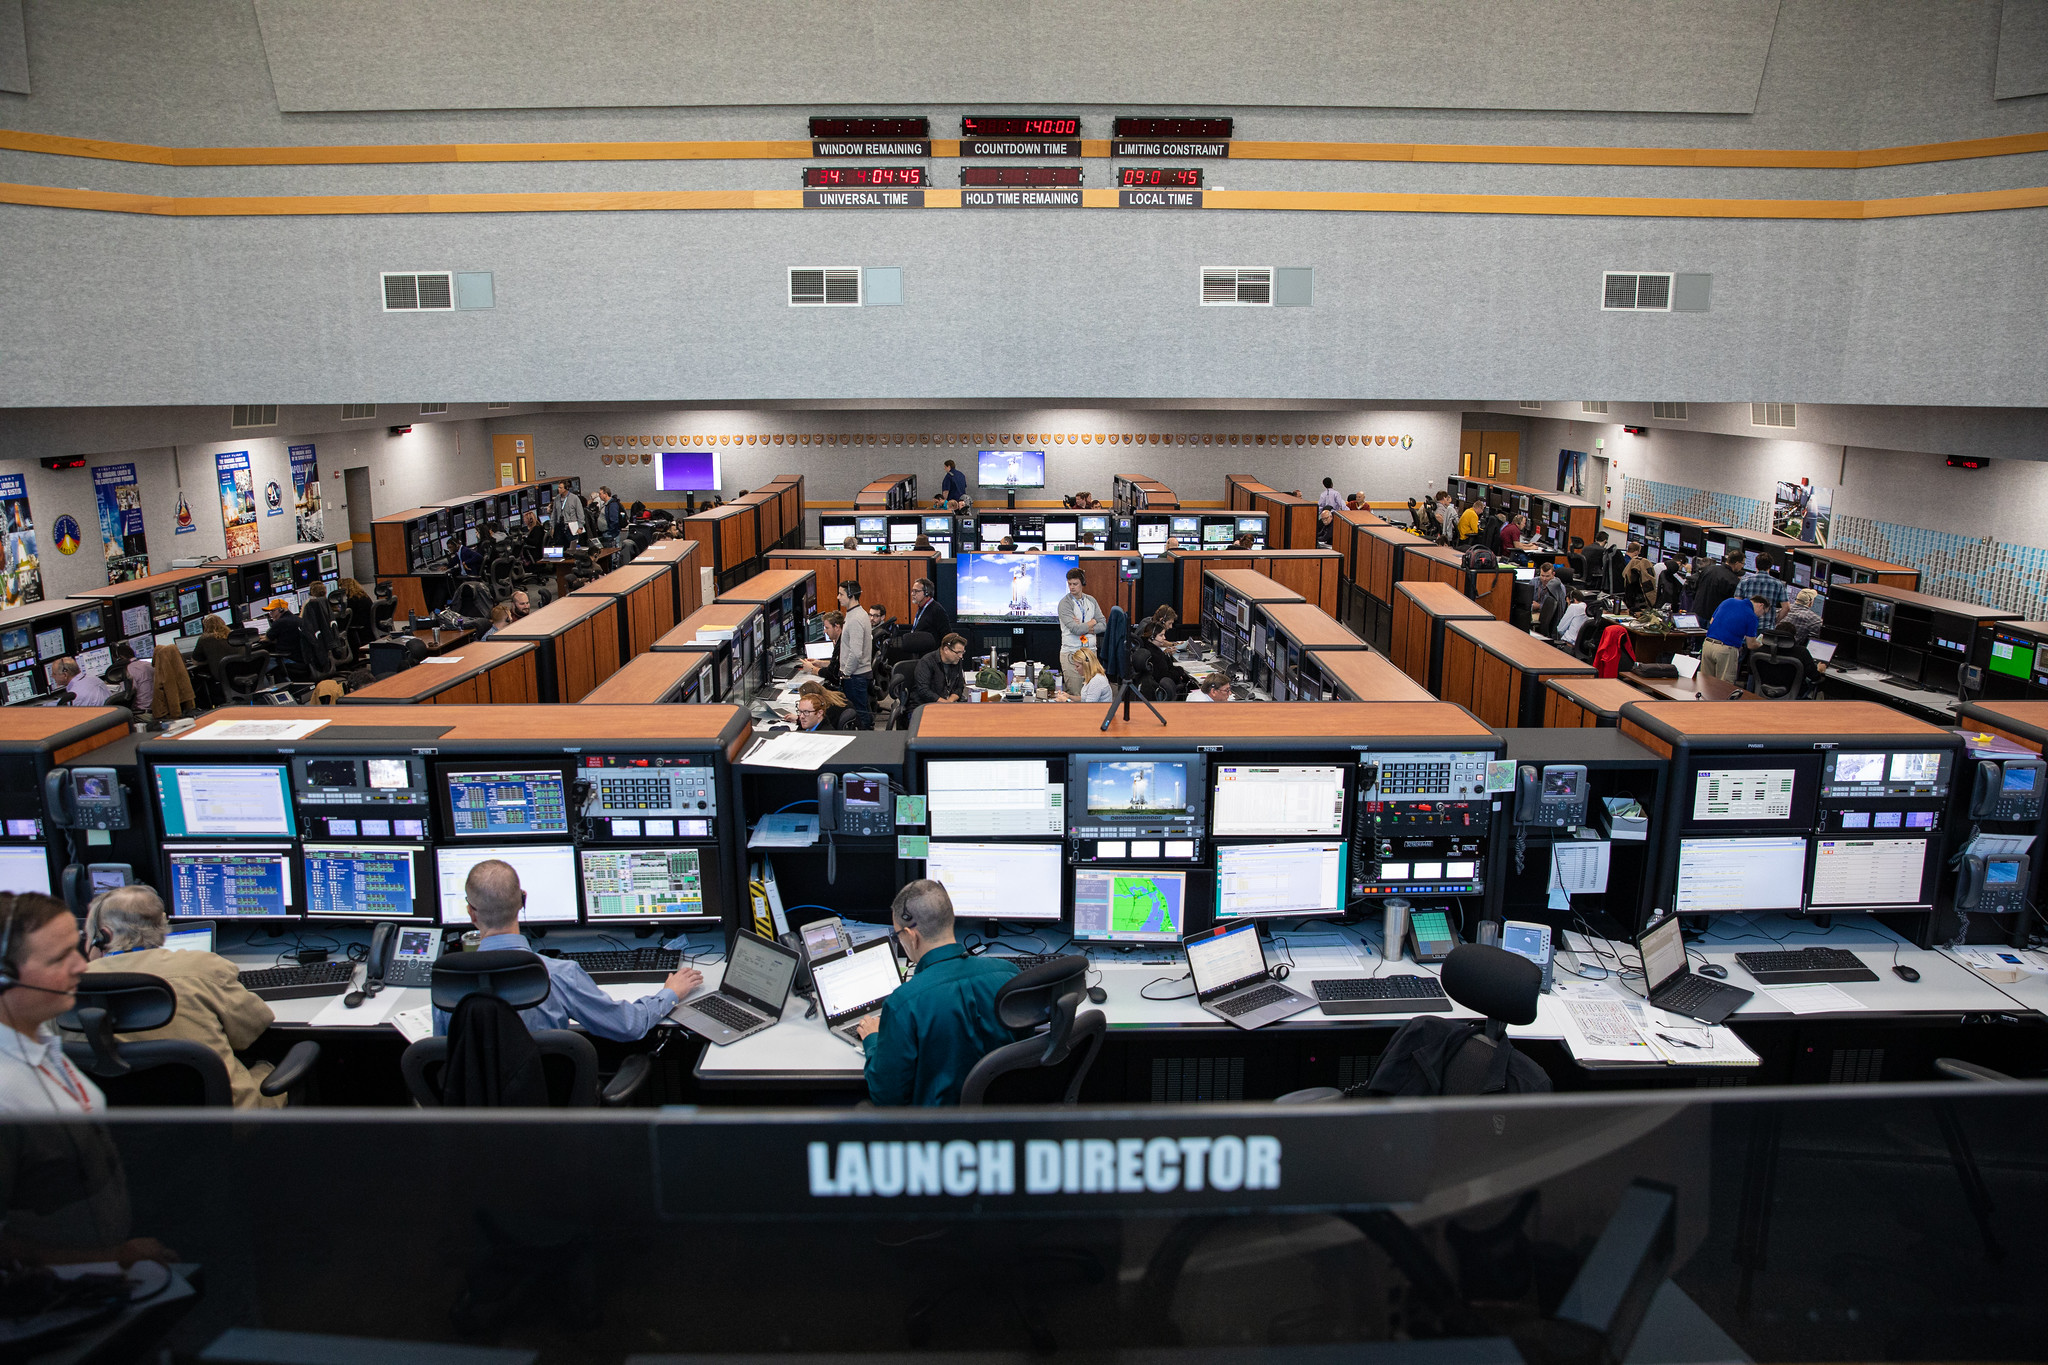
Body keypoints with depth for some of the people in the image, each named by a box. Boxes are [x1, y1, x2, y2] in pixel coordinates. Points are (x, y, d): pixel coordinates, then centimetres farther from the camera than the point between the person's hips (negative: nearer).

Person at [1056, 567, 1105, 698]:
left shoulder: (1091, 601, 12)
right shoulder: (1065, 603, -5)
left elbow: (1103, 625, 5)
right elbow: (1075, 629, -17)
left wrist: (1083, 627, -9)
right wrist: (1093, 622, 0)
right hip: (1071, 653, -5)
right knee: (1075, 694, -8)